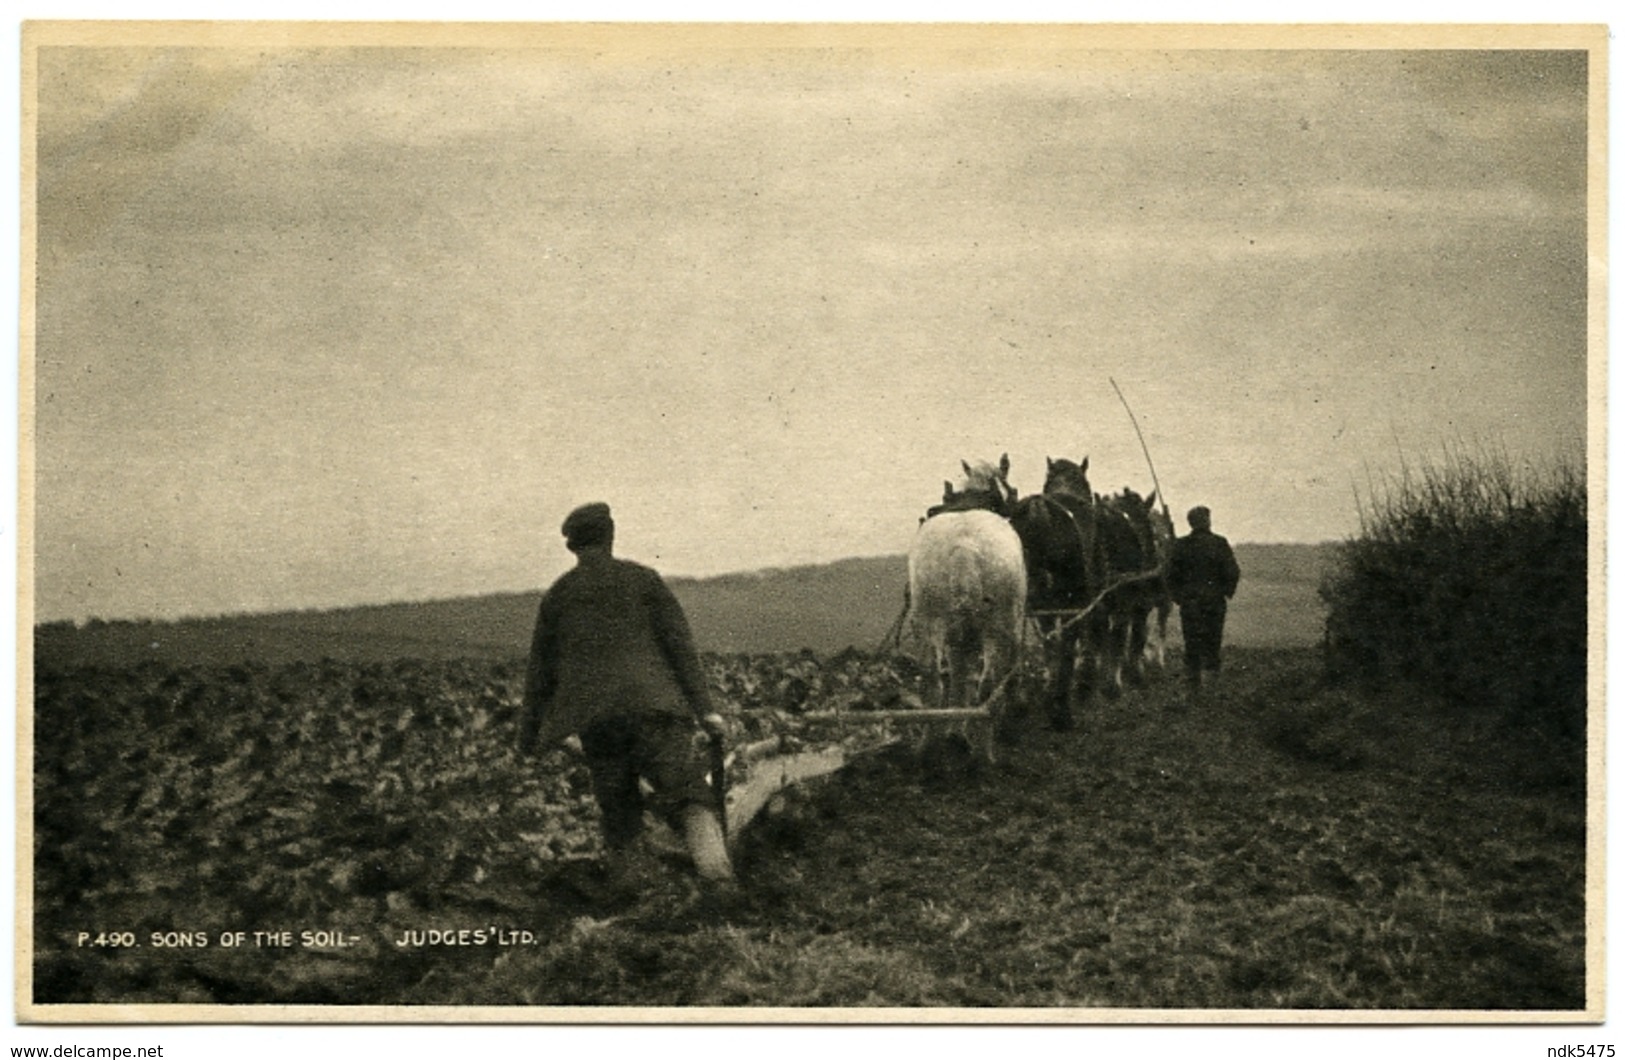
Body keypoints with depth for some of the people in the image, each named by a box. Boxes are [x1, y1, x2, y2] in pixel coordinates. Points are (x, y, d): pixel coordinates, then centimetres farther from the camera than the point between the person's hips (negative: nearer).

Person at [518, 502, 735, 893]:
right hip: (651, 705, -2)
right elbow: (679, 643, 4)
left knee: (617, 807, 12)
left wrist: (530, 734, 26)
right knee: (687, 792, -11)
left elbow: (540, 670, 19)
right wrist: (703, 707, 1)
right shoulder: (642, 579, 11)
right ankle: (713, 863, -33)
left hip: (594, 717, 3)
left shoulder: (556, 596, 17)